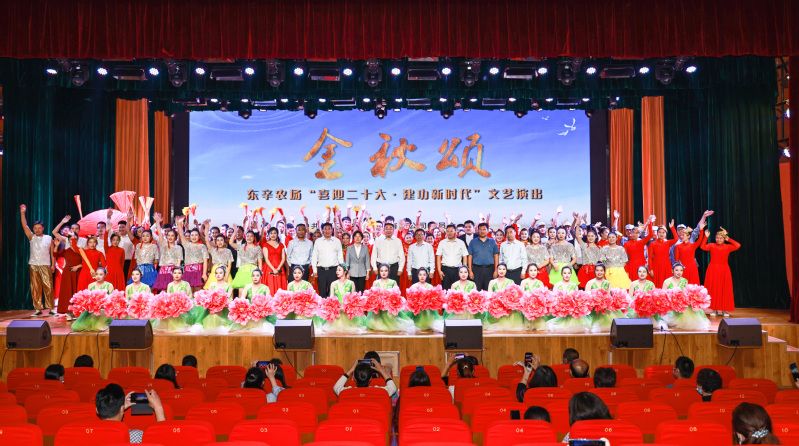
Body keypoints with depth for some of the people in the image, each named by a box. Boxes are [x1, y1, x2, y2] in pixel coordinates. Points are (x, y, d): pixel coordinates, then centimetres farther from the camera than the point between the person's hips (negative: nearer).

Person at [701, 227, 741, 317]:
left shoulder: (727, 247, 4)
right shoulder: (712, 246, 3)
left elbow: (738, 245, -10)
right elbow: (703, 247, -12)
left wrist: (729, 239, -2)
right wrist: (706, 237, -13)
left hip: (724, 270, 0)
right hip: (713, 270, 0)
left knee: (725, 290, 1)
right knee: (713, 289, 1)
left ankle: (725, 310, 8)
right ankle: (715, 309, 7)